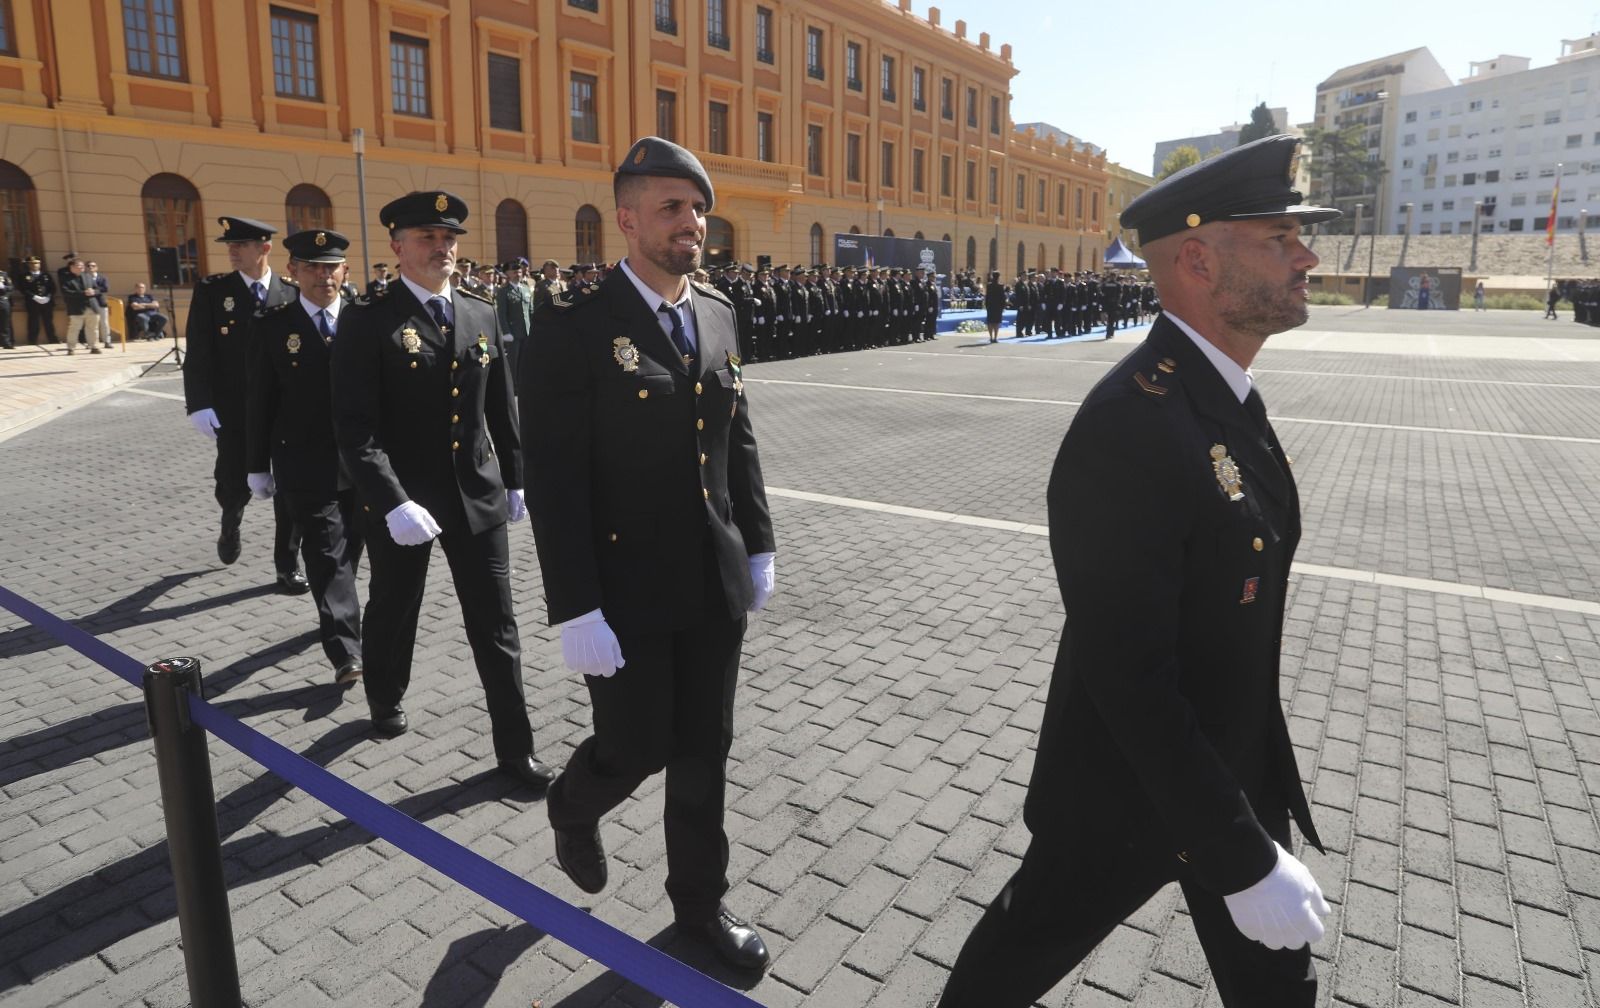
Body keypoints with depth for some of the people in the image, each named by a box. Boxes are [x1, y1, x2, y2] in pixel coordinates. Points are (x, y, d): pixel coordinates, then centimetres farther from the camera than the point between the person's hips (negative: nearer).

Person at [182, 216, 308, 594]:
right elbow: (198, 354, -5)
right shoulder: (211, 290, 0)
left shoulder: (292, 293, 1)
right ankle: (230, 526, 43)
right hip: (234, 411, 0)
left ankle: (287, 565, 16)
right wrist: (201, 405, -14)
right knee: (235, 485, 7)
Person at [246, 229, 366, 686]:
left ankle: (335, 615, 39)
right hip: (306, 465, -2)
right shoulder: (271, 325, -2)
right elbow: (259, 401, 1)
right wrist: (258, 466, 1)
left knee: (349, 549, 15)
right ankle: (346, 651, -6)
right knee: (326, 555, -6)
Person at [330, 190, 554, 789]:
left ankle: (514, 749, 16)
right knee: (393, 612, 19)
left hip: (478, 495, 3)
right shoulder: (368, 323, -10)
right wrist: (393, 503, -26)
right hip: (401, 501, -3)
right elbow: (355, 426, -17)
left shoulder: (482, 314, 5)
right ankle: (385, 701, 48)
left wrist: (514, 480, 12)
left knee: (496, 626, 5)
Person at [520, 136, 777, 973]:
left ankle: (699, 899, 36)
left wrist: (757, 545, 11)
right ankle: (572, 809, 44)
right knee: (636, 749, 8)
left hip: (715, 585, 5)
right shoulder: (574, 327, -13)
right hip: (627, 592, -5)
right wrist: (576, 609, -18)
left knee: (704, 752, 15)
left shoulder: (717, 314, 6)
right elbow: (553, 481, -16)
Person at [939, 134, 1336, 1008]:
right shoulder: (1130, 427, -30)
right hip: (1128, 788, -8)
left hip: (1239, 772, 8)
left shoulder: (1225, 394, 1)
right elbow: (1129, 678, -30)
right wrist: (1243, 860, -23)